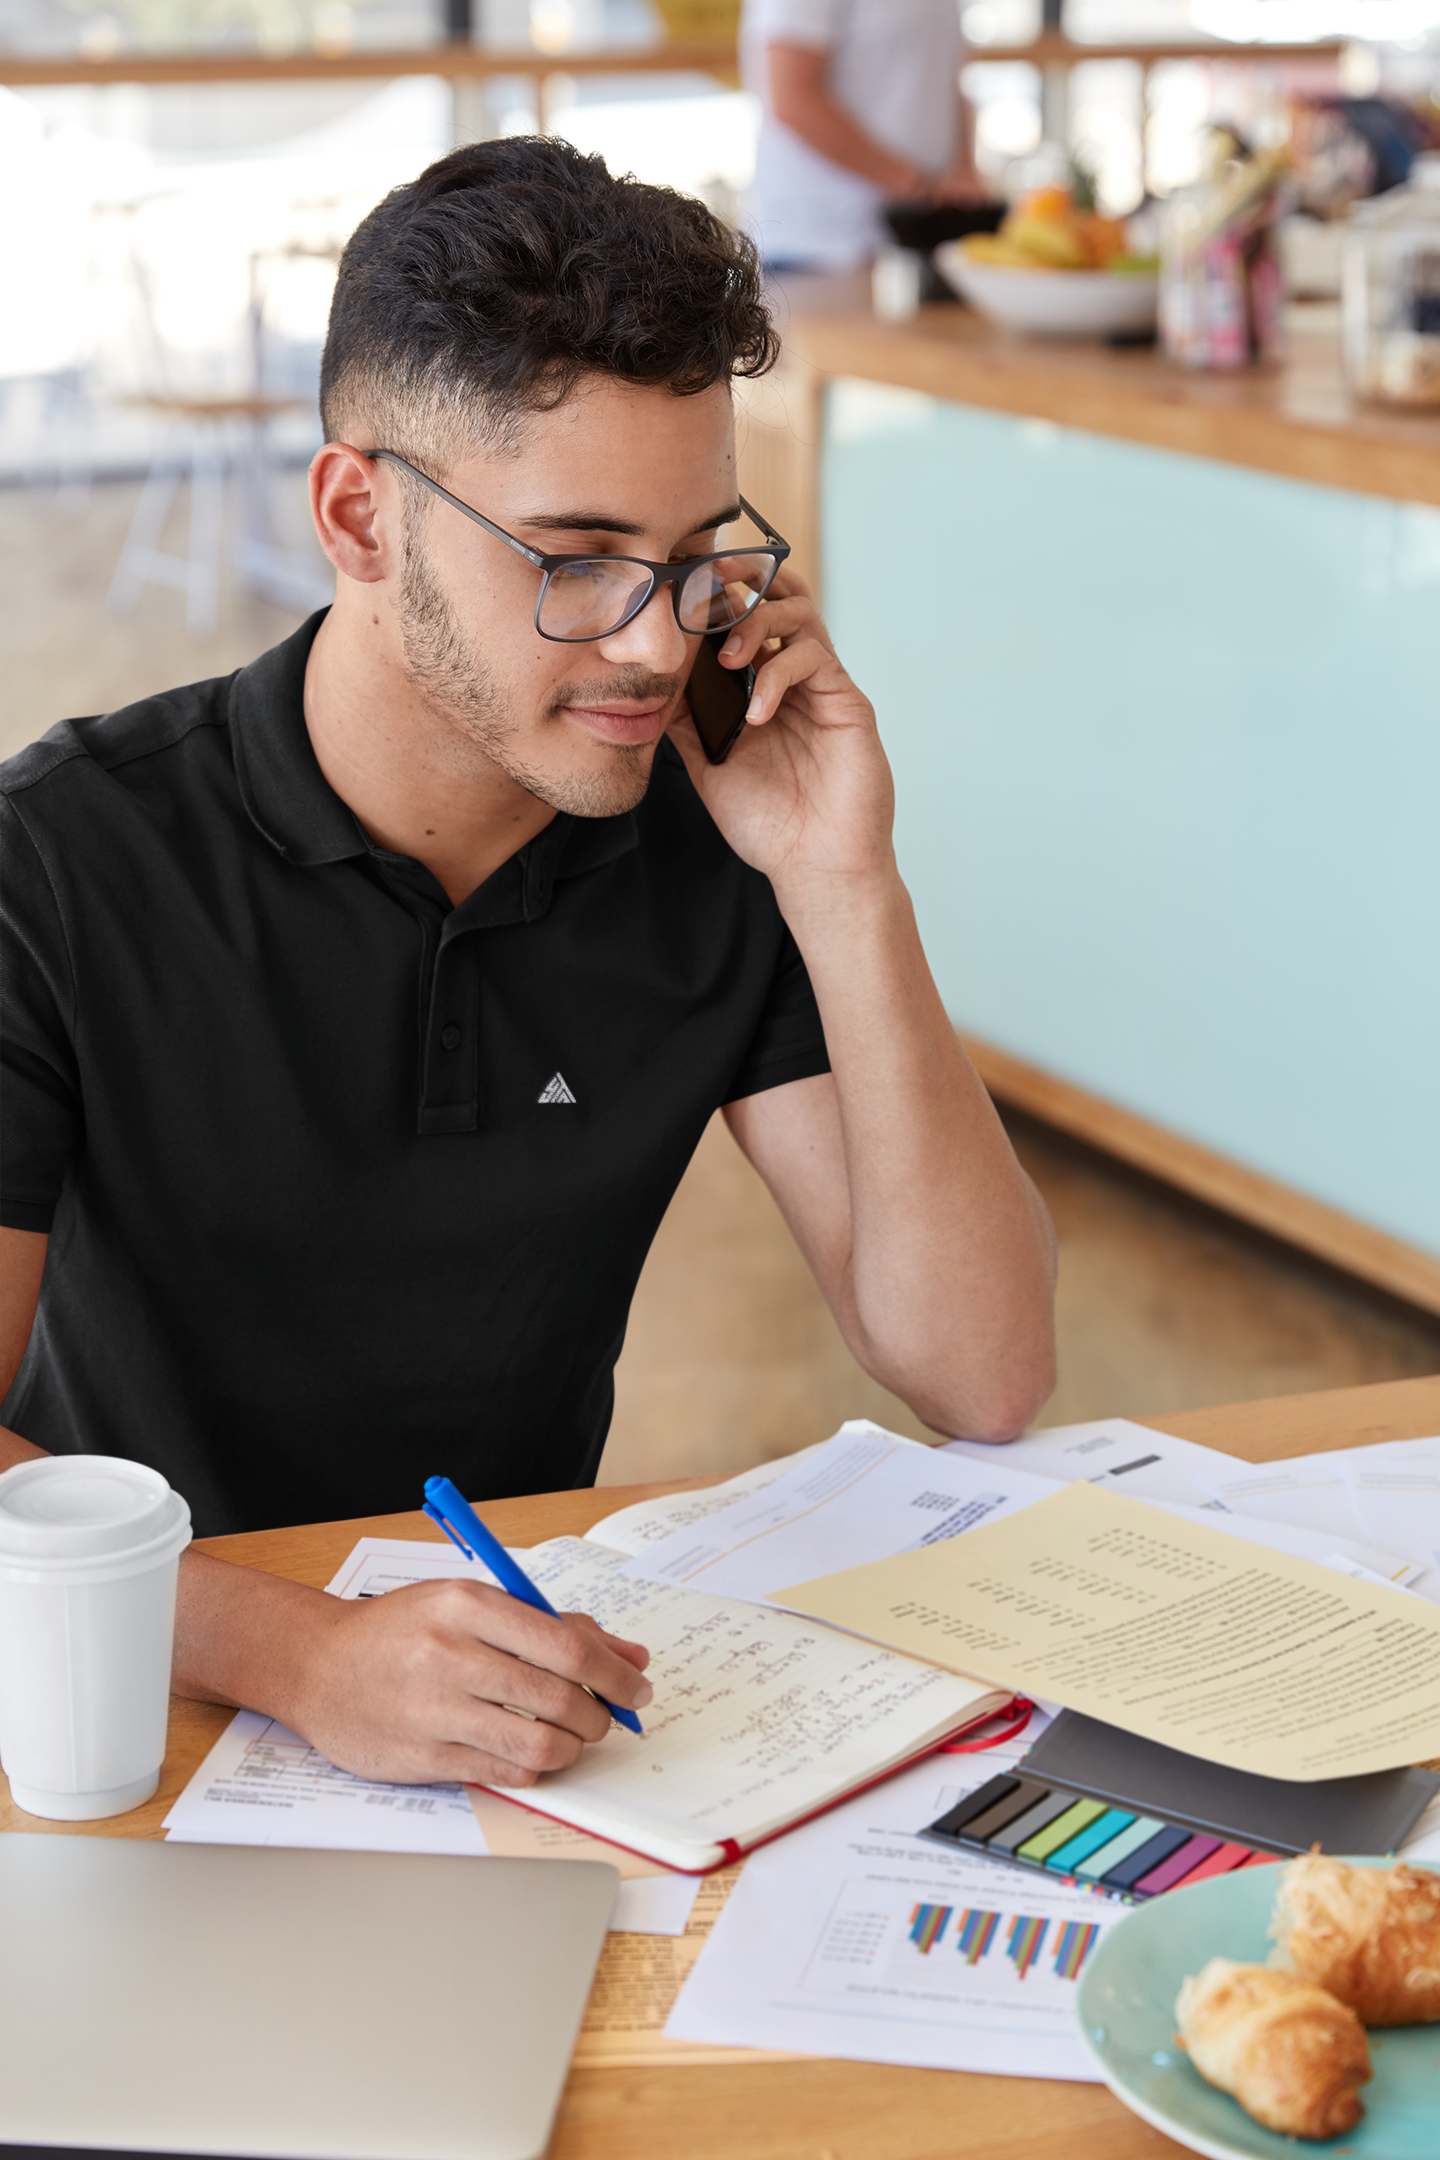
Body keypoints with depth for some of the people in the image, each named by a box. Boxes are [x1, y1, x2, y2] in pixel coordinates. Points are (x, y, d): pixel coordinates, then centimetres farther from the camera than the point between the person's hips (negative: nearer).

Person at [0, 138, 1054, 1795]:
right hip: (151, 1690, -2)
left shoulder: (707, 850, -3)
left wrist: (843, 893, -15)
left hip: (532, 1666, 3)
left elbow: (983, 1379, -7)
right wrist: (297, 1652, -39)